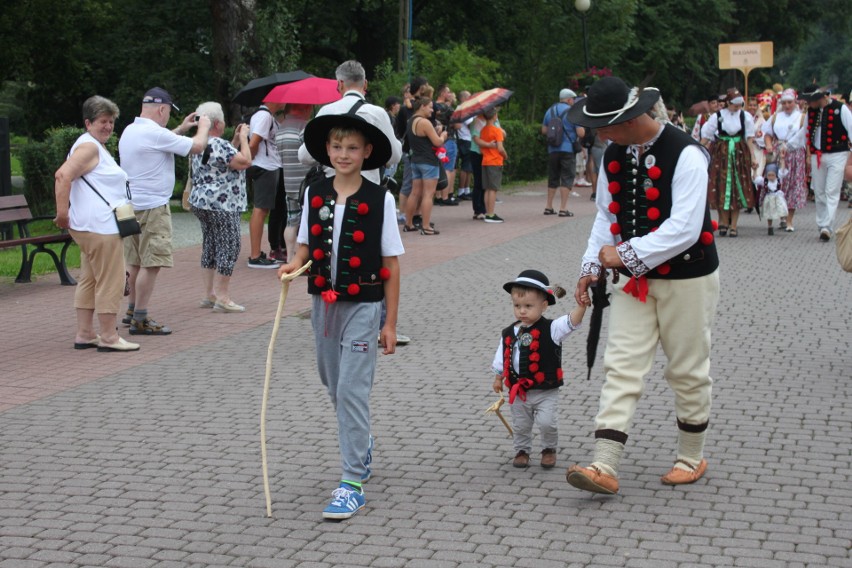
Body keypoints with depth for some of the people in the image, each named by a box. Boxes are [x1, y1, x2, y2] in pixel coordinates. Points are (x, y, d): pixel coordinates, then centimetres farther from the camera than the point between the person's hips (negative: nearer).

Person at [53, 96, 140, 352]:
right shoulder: (89, 146, -13)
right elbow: (63, 175, -25)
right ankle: (108, 337, -2)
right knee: (110, 281, -6)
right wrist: (62, 213, -26)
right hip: (100, 225, -11)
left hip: (90, 225, 11)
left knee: (89, 280, 13)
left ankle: (84, 335, 17)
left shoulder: (97, 146, 20)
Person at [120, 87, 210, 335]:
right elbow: (197, 146, -13)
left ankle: (132, 310, 28)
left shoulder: (130, 131, 12)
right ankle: (140, 319, -7)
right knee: (151, 263, -7)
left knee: (136, 261, 18)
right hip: (152, 206, -10)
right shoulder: (155, 134, -17)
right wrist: (203, 127, 6)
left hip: (132, 204, 10)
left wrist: (180, 129, 29)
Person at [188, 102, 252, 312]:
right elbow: (245, 162, -20)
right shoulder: (218, 145, -18)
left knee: (210, 248, 14)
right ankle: (222, 298, -4)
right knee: (229, 248, -4)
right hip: (222, 206, -10)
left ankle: (209, 294, 17)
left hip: (202, 203, 10)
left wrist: (236, 140, 18)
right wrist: (243, 138, -7)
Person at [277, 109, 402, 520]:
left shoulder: (380, 200, -10)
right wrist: (295, 264, -10)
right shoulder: (314, 196, 2)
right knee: (334, 386, 17)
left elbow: (391, 263, -6)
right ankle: (360, 445, 43)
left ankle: (352, 482, -4)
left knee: (352, 390, -9)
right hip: (324, 302, 5)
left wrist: (390, 323, -6)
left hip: (363, 305, -5)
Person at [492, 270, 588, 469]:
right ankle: (522, 450, 38)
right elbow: (502, 357, 14)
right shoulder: (509, 333, 1)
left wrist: (581, 307, -43)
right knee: (520, 425, 15)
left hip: (546, 391, -4)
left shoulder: (551, 329, -11)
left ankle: (549, 449, 17)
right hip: (518, 392, 4)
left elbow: (571, 322, -27)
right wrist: (498, 378, 18)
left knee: (547, 422, -11)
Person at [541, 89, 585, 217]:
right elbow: (581, 133, -12)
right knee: (567, 179, -1)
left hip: (552, 150, 5)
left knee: (553, 178, 15)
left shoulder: (550, 111, 8)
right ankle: (563, 208, -7)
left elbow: (544, 131, 12)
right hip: (568, 150, -5)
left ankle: (548, 207, 16)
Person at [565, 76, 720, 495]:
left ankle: (692, 458, 26)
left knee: (688, 373, 7)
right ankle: (604, 467, -8)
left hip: (687, 280, -6)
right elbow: (607, 216, 12)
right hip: (636, 280, 6)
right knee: (621, 368, -4)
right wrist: (593, 267, 1)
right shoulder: (614, 156, 4)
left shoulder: (685, 155, -19)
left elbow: (684, 228, -25)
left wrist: (626, 255, -20)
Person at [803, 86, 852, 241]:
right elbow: (806, 132, 21)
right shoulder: (811, 111, 8)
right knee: (819, 193, 8)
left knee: (831, 193, -10)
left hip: (836, 155, -5)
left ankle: (827, 227, -15)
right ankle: (822, 226, 17)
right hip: (817, 156, 5)